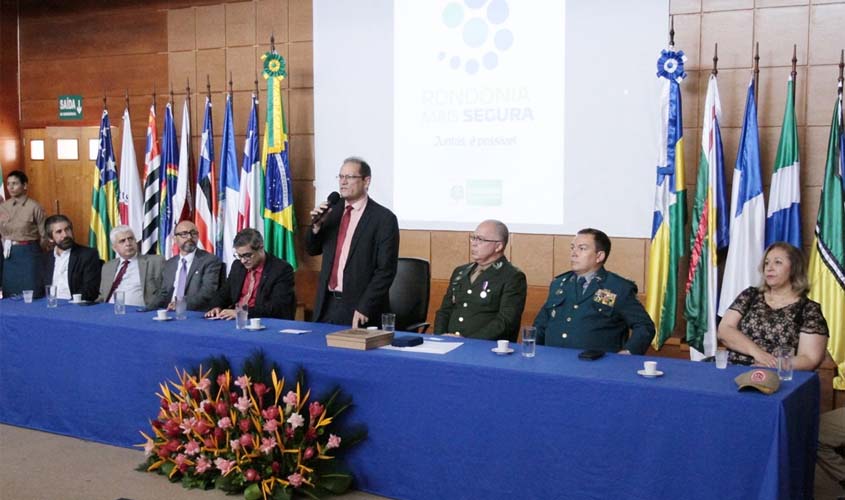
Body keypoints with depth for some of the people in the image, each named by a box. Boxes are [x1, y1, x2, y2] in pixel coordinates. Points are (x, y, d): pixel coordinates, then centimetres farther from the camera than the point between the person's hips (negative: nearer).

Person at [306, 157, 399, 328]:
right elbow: (312, 250, 15)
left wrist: (364, 308, -17)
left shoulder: (384, 218, -9)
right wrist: (317, 225, -5)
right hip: (327, 304, 5)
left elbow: (386, 270, -12)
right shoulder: (333, 210, 8)